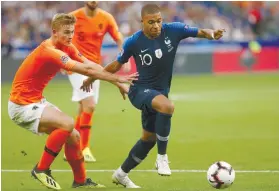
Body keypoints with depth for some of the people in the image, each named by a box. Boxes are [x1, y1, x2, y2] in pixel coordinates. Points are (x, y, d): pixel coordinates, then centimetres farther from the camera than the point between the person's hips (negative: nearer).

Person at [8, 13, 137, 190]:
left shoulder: (68, 48, 3)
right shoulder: (50, 51, -26)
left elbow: (91, 66, -2)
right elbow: (87, 70, -29)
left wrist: (117, 82, -11)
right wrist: (117, 78, -24)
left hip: (37, 101, 9)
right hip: (22, 105, -9)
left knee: (73, 136, 8)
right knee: (67, 123, -25)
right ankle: (41, 169, -13)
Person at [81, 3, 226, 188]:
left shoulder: (173, 30, -12)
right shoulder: (134, 42, -15)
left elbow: (200, 32, -10)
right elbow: (117, 65, 1)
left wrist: (211, 33, -33)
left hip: (160, 92, 5)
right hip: (140, 91, -5)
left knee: (149, 138, 18)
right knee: (167, 106, -37)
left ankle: (121, 174, 38)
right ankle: (162, 157, -24)